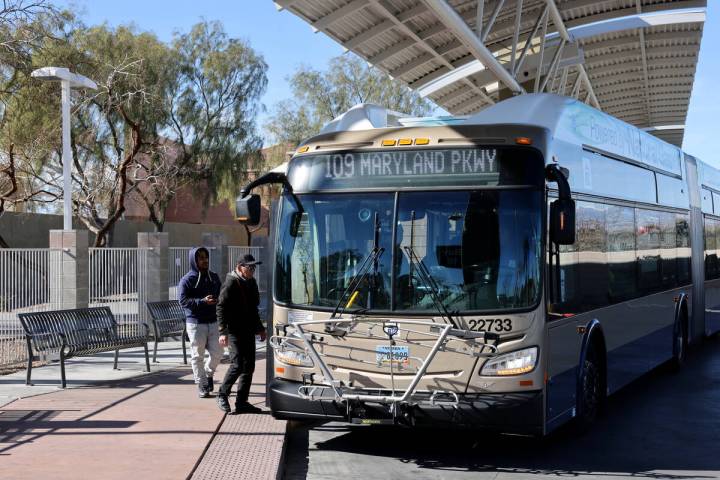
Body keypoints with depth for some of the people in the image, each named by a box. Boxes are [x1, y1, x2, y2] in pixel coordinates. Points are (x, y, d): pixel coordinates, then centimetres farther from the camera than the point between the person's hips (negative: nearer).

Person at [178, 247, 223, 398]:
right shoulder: (187, 280, -4)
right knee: (197, 356, 0)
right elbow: (183, 300, -11)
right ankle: (201, 385, 10)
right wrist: (203, 301, -20)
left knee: (217, 353, 4)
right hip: (196, 323, -5)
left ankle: (208, 373, 31)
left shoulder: (214, 277, 13)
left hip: (213, 321, 5)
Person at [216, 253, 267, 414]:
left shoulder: (251, 283, 15)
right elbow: (221, 308, -15)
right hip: (235, 331, -8)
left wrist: (260, 328, 27)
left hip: (248, 331, 8)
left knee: (249, 366, 6)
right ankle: (222, 395, 7)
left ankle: (241, 402, 12)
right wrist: (223, 332, -21)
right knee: (237, 364, -12)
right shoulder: (231, 283, -11)